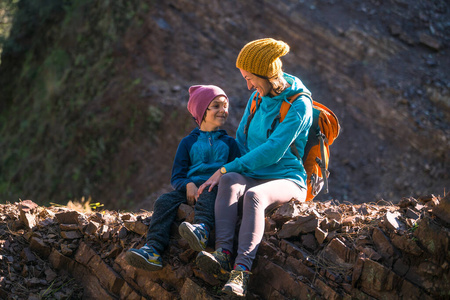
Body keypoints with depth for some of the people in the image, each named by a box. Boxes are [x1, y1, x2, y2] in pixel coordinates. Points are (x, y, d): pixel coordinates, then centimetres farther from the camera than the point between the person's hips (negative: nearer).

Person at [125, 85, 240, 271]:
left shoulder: (229, 143, 22)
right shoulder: (189, 142, 20)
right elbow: (176, 177, 13)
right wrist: (188, 185, -11)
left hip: (217, 188, -2)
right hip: (189, 188, 2)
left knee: (208, 195, -38)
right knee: (165, 201, -27)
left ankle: (202, 230, -68)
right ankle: (153, 250, -44)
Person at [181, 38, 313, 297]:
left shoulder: (299, 105, -10)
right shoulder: (258, 98, 13)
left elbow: (272, 151, -17)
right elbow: (242, 139, 24)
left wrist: (225, 169, -17)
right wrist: (227, 173, 8)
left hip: (288, 180, -5)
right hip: (254, 177, 5)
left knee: (254, 196, -38)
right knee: (230, 181, -31)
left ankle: (242, 269, -50)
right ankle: (224, 254, -46)